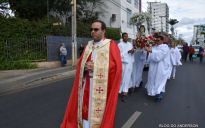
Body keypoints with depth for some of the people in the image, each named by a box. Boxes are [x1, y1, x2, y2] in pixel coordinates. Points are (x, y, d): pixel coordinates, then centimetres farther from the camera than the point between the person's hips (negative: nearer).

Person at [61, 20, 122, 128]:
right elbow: (81, 64, 13)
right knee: (85, 109, 11)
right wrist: (86, 67, -11)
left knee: (98, 112, 4)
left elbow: (116, 67, -13)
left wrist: (95, 67, -17)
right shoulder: (88, 45, 11)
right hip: (86, 84, 5)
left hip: (101, 86, -5)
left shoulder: (111, 45, -5)